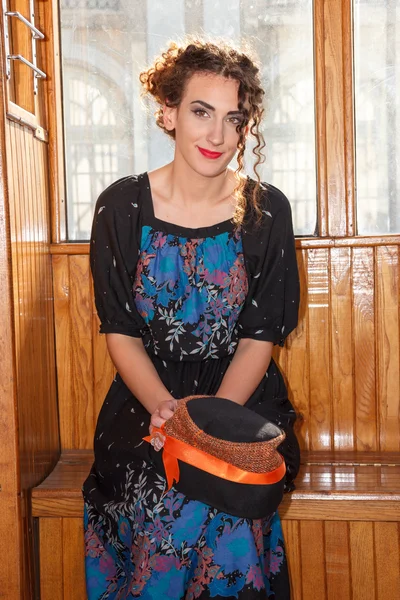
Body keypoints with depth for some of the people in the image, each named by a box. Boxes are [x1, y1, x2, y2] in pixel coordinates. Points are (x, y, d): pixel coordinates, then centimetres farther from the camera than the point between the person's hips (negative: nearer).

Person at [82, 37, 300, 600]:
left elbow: (260, 336, -3)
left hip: (243, 398, 0)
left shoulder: (267, 210, -1)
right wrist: (164, 406, -20)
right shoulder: (122, 206, -1)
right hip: (147, 398, 0)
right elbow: (120, 331, -1)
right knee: (160, 487, -28)